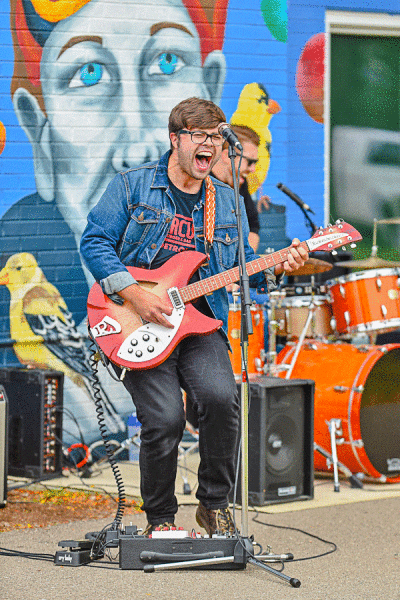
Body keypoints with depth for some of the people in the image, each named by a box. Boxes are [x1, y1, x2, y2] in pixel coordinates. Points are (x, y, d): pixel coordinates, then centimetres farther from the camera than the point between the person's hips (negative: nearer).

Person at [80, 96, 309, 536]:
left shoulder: (226, 201, 16)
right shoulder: (132, 186, 2)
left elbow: (244, 265, 18)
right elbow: (94, 241, -3)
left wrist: (277, 268, -4)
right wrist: (135, 295, -14)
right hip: (138, 325, -3)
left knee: (220, 397, -24)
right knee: (164, 419, -19)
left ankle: (214, 503, -3)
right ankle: (160, 519, 5)